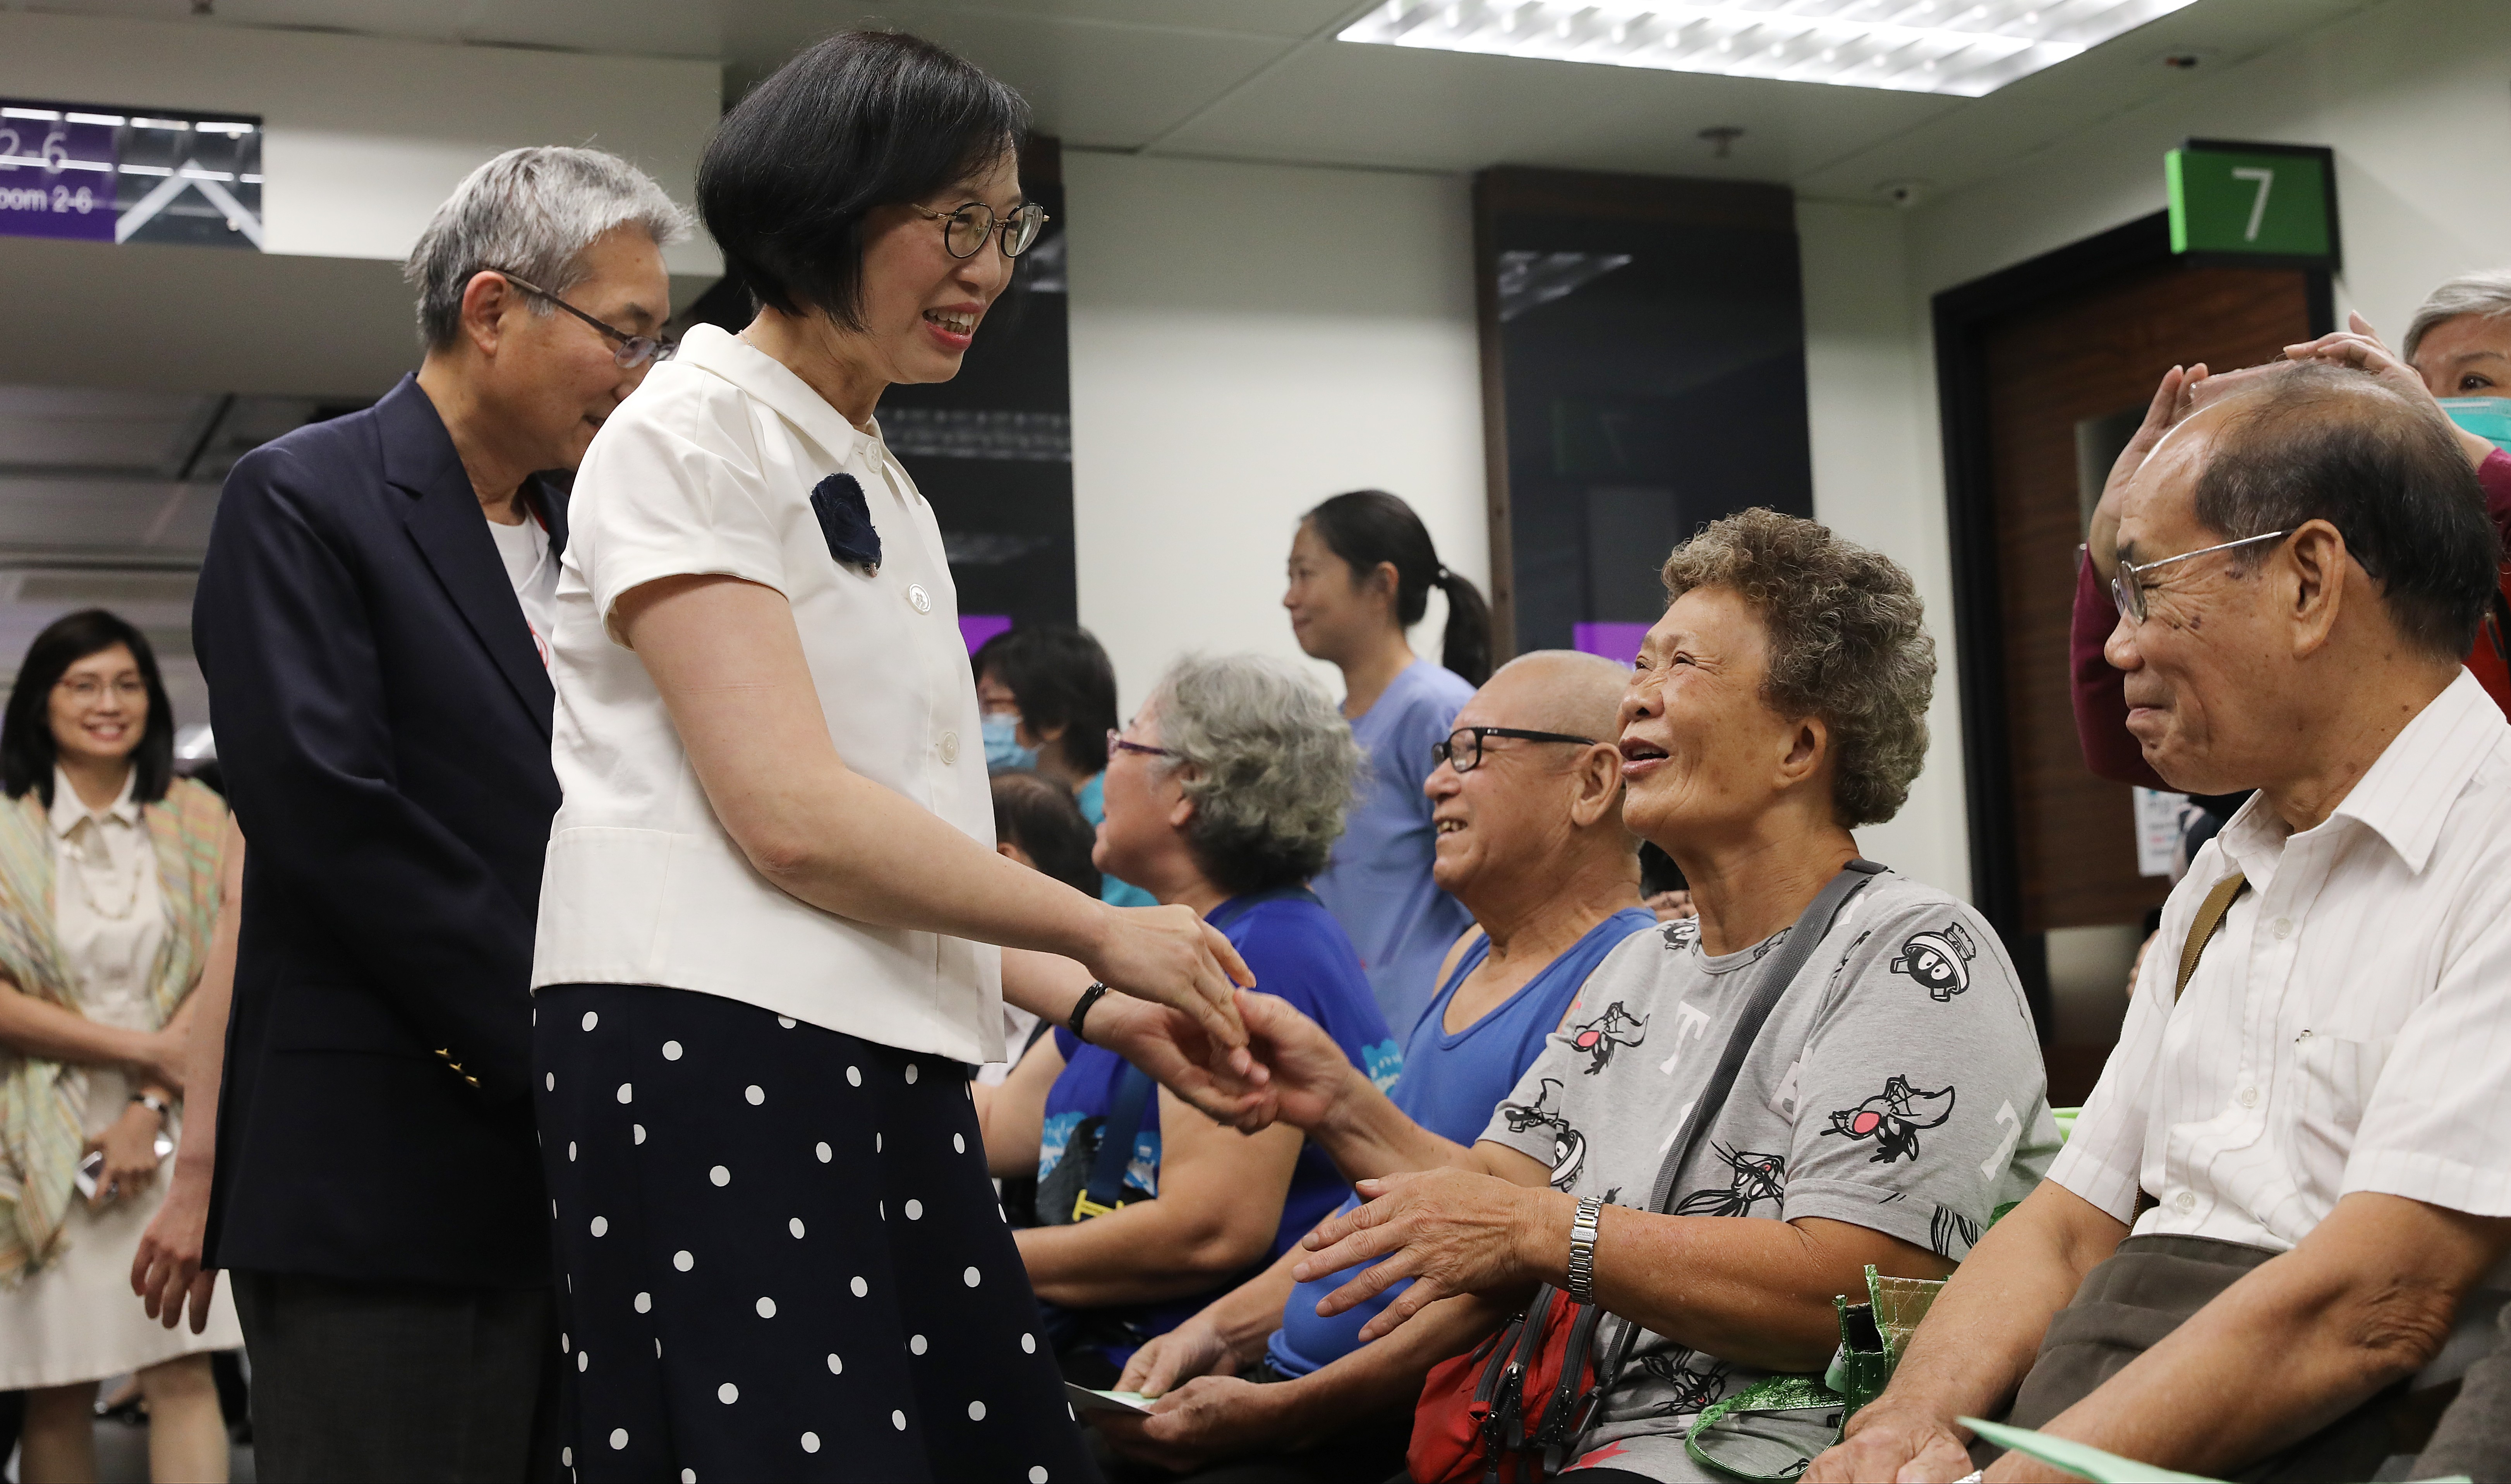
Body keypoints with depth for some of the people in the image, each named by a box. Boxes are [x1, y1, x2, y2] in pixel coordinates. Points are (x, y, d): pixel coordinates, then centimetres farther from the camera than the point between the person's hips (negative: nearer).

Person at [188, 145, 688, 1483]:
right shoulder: (300, 503, -4)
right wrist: (551, 1046, -14)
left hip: (579, 1167, 7)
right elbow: (325, 814, -15)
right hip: (386, 1186, -6)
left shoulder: (583, 543, 17)